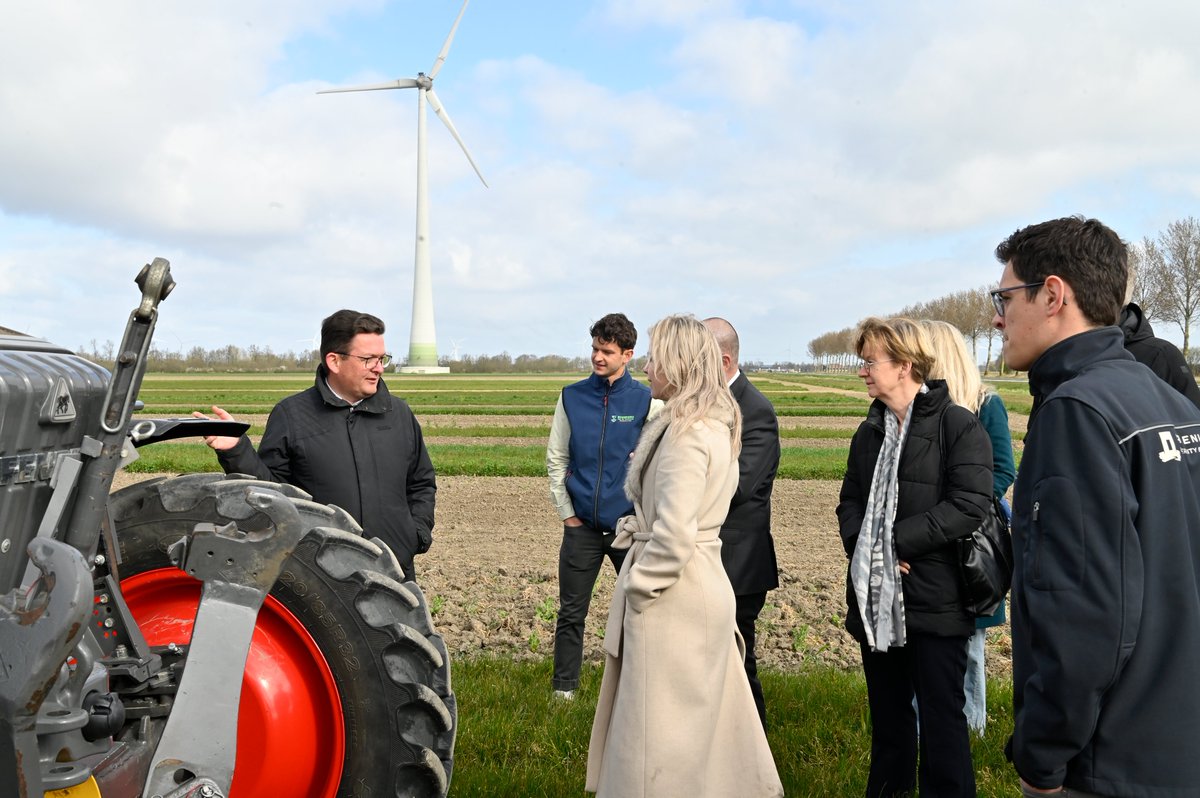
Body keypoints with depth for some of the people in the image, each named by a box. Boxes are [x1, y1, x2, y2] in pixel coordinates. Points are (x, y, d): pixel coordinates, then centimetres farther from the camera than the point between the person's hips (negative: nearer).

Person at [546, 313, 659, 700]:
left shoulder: (646, 400, -4)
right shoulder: (572, 397, 2)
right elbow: (556, 460, 6)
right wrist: (567, 512, 2)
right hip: (582, 524, 2)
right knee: (571, 612, 9)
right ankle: (564, 688, 24)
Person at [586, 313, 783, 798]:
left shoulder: (685, 433, -20)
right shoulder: (717, 425, 10)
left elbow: (673, 534, -25)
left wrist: (637, 587, -13)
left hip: (673, 594, -9)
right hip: (703, 584, 9)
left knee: (659, 730, 4)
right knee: (707, 715, 20)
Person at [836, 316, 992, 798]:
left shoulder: (959, 426, -10)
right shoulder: (870, 430, 12)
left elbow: (969, 506, -19)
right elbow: (850, 501, 12)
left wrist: (894, 541, -19)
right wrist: (863, 544, -9)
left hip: (934, 599, -6)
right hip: (875, 597, 7)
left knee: (941, 717, 4)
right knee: (887, 710, 19)